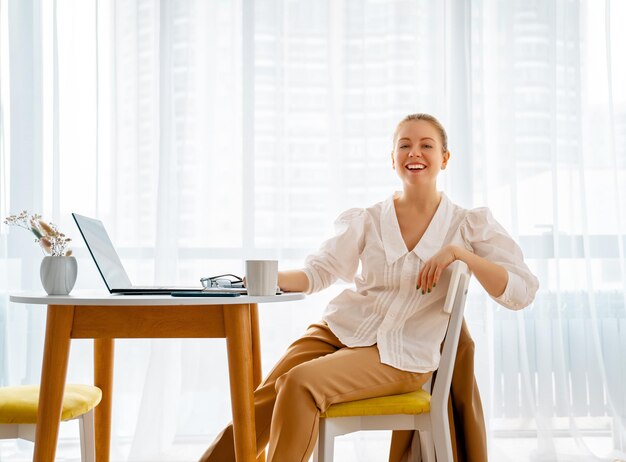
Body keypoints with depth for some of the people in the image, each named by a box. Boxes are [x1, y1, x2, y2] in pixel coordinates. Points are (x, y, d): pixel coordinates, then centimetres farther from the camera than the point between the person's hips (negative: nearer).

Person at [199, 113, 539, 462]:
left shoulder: (469, 225, 2)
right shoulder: (368, 221, 10)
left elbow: (522, 292, -7)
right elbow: (319, 272, 0)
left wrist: (457, 251, -18)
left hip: (401, 355, -3)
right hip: (340, 329, 3)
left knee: (300, 383, -28)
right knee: (262, 403, -21)